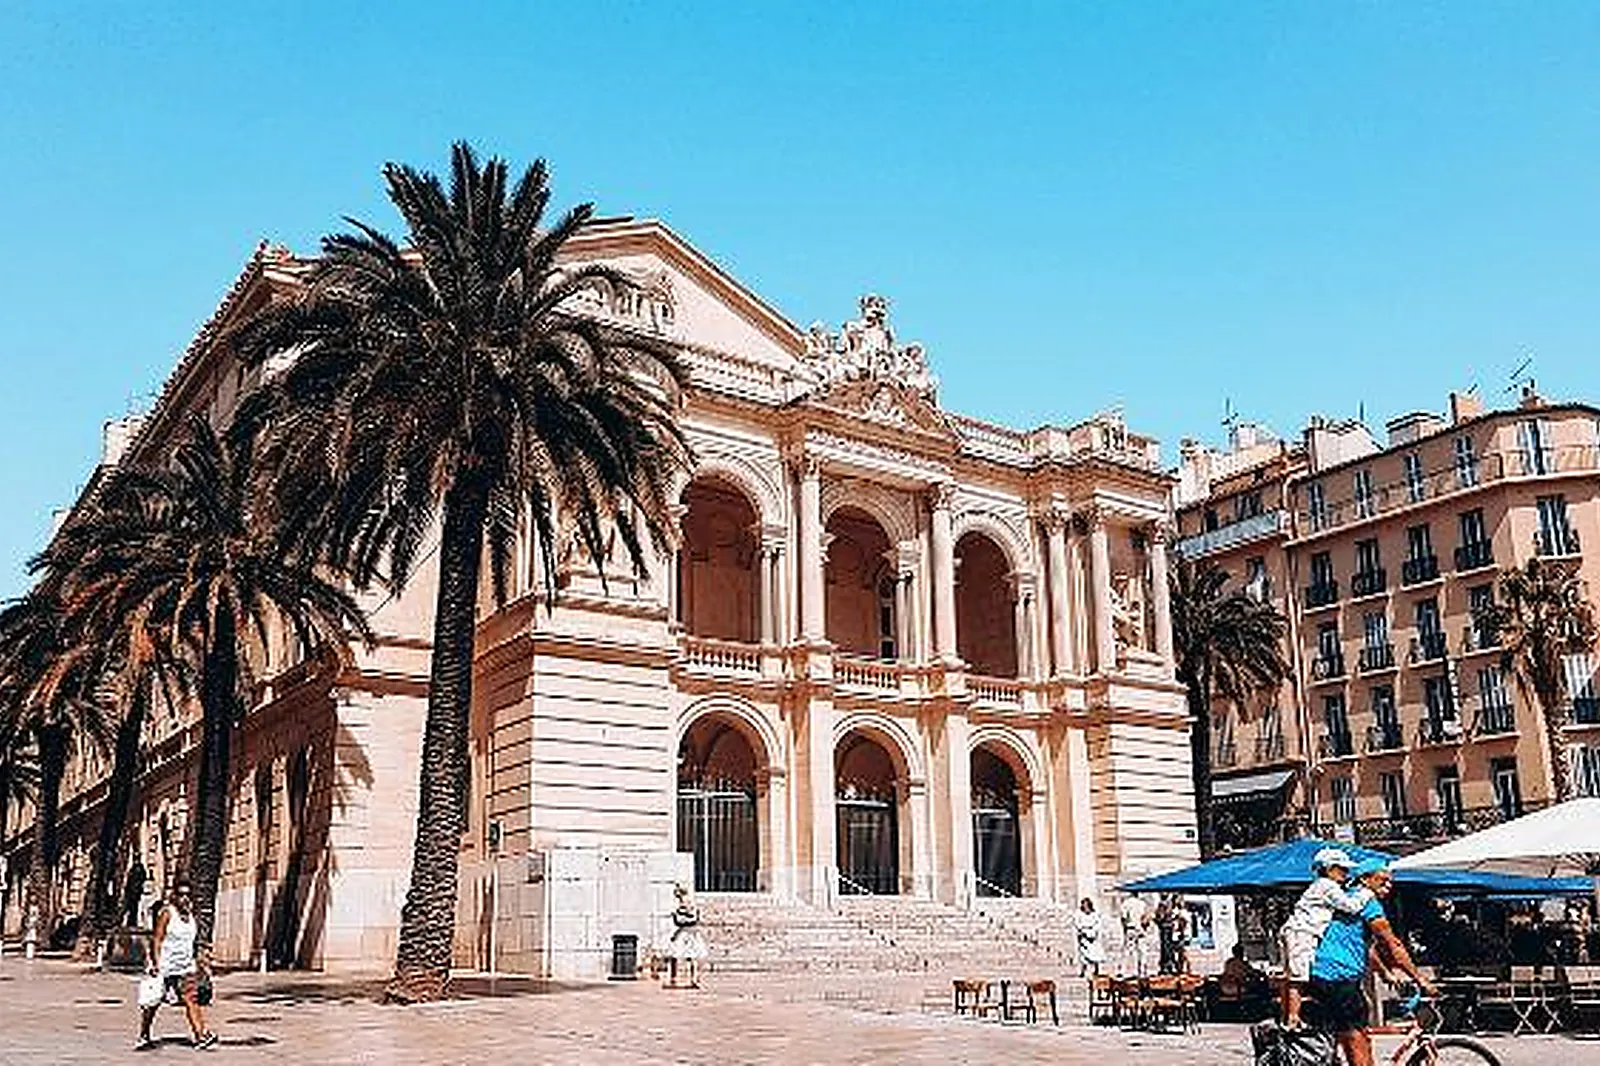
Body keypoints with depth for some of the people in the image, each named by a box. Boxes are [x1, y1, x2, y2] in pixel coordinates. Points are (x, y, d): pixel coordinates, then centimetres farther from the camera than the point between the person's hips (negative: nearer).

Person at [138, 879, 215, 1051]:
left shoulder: (190, 913, 10)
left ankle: (201, 1034, -19)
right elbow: (157, 939, -13)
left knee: (191, 999, -9)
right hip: (166, 966, -5)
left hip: (186, 966, 5)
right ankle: (143, 1036, 27)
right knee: (153, 1003, 9)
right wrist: (156, 963, -20)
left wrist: (194, 961, 21)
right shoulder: (166, 913, -11)